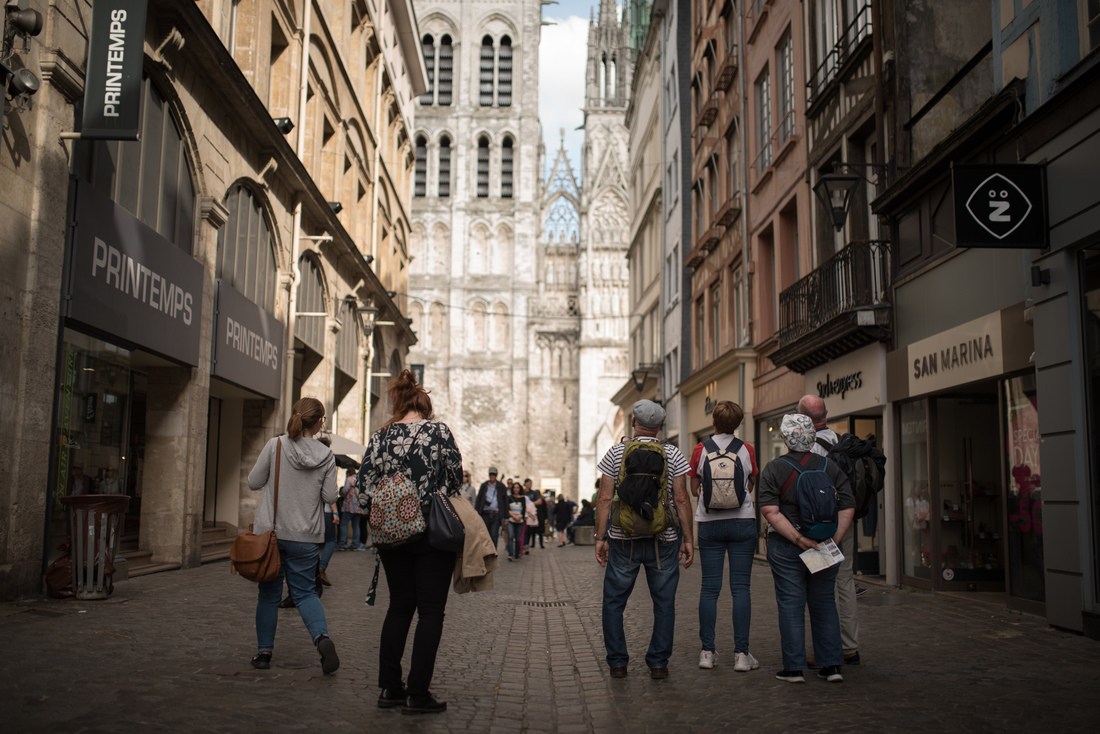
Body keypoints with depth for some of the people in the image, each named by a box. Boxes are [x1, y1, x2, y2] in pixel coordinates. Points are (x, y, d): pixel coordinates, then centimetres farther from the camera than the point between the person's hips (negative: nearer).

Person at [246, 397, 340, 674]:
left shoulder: (275, 445, -7)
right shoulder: (326, 455, -3)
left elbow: (254, 482, -2)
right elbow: (329, 497, -2)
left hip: (270, 531, -1)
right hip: (306, 537, 1)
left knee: (269, 594, 13)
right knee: (305, 592, 12)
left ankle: (264, 651, 18)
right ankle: (322, 637, -11)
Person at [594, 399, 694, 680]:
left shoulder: (616, 453, 1)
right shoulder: (673, 454, 1)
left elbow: (605, 499, -3)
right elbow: (681, 499, -3)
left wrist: (600, 537, 2)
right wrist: (688, 539, 3)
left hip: (623, 539, 0)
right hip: (663, 540, 0)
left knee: (614, 601, 11)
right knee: (664, 602, 9)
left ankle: (617, 662, 13)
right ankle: (658, 663, 10)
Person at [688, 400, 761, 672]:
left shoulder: (700, 450, -1)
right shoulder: (746, 450, -1)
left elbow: (695, 489, 6)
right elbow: (751, 486, 11)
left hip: (709, 523, 0)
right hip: (743, 521, 0)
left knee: (709, 588, 5)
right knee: (740, 587, 1)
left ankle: (707, 651, 8)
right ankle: (741, 653, 1)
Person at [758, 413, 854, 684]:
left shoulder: (774, 469, -5)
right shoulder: (831, 467, 3)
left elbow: (770, 511, -15)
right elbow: (848, 507, -2)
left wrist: (797, 538, -16)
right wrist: (833, 539, -5)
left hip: (785, 547, -3)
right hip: (824, 547, 3)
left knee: (791, 605, 3)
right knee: (824, 604, 13)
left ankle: (794, 667, 6)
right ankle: (831, 666, 15)